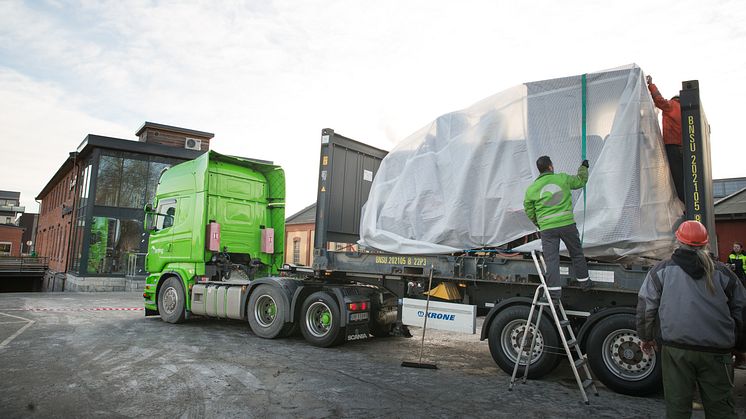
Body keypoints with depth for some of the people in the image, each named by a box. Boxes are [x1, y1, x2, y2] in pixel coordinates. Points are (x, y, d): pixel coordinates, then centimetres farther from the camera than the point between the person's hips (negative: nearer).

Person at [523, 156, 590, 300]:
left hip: (547, 229, -1)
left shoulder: (532, 188, 3)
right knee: (577, 254, 20)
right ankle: (584, 281, 34)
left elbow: (529, 211, 11)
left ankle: (555, 293, -4)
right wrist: (584, 167, 40)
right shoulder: (562, 178, 2)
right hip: (567, 224, 1)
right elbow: (580, 181, 21)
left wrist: (539, 224, 27)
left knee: (551, 260, -1)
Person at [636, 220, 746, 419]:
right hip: (716, 350, 2)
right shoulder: (722, 272, 7)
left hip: (676, 349, -1)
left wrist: (646, 337, 15)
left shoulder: (661, 270, 2)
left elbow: (646, 306, 2)